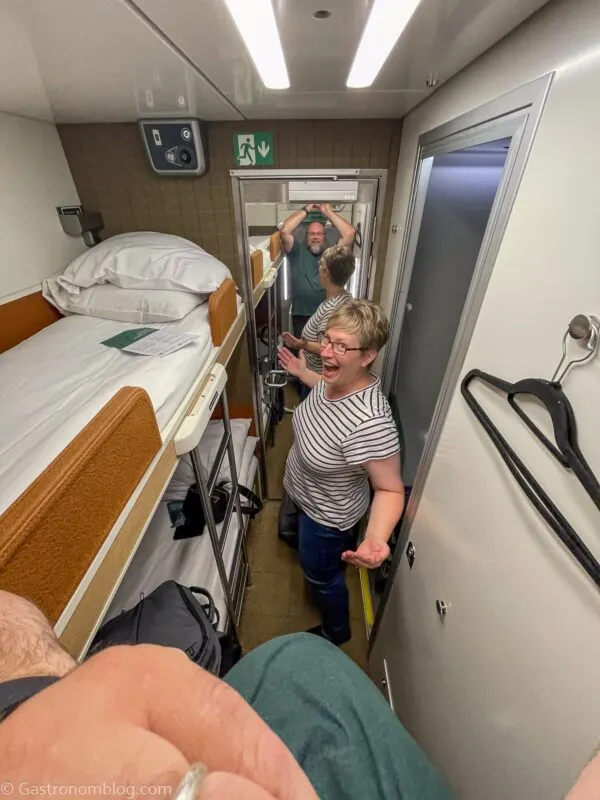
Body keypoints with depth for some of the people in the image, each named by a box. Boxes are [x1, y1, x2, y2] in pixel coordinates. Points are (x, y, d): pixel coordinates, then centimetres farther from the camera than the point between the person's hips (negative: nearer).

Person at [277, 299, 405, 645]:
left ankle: (336, 632, 56)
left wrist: (376, 537, -45)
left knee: (321, 575, 24)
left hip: (327, 515, -6)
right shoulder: (337, 377, -17)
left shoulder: (370, 423, -42)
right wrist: (302, 373, 15)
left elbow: (390, 489, -30)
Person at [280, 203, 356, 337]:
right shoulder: (298, 253, 11)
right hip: (302, 315, -1)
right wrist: (306, 210, 4)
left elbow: (350, 233, 0)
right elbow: (284, 231, -3)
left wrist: (328, 212, 6)